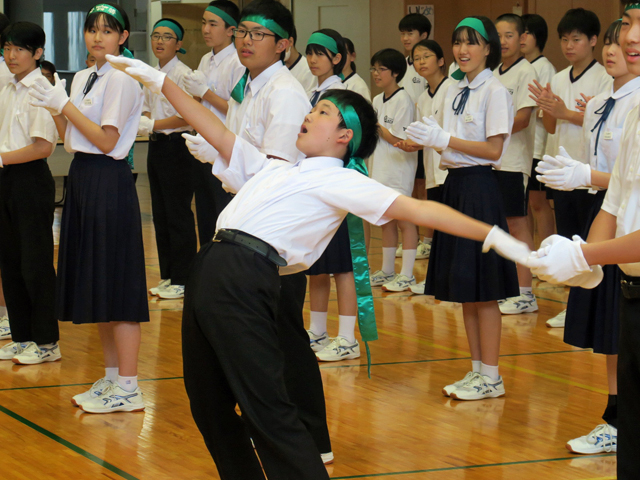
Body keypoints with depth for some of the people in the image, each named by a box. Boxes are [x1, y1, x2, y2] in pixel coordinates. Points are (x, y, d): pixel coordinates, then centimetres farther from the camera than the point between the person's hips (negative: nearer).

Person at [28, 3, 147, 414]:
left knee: (116, 284, -8)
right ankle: (112, 376, 21)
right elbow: (70, 137, 16)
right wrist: (54, 107, 1)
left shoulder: (123, 79, -11)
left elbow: (106, 140, -17)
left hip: (109, 183, -9)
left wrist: (64, 105, -15)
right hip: (82, 179, 9)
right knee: (94, 283, 12)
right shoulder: (83, 78, 15)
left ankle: (128, 387, -5)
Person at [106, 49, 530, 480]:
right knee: (209, 406, 14)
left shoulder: (340, 180, 2)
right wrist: (161, 81, 29)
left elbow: (416, 209, -7)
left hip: (246, 280, -8)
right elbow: (219, 134, 29)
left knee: (267, 409, -12)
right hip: (212, 268, 8)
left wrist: (492, 235, -16)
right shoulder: (276, 169, 24)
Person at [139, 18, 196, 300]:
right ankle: (168, 275, 19)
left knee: (178, 215, -5)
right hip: (156, 147, 9)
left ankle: (182, 280, 1)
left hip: (176, 147, -9)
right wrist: (144, 124, 0)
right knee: (160, 214, 11)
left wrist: (154, 125, -16)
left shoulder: (183, 74, -11)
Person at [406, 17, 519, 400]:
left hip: (480, 188, -8)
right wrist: (428, 139, -1)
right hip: (455, 185, 8)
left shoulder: (495, 91, -10)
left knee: (482, 286, -5)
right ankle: (477, 370, 19)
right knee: (463, 286, 11)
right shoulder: (456, 91, 13)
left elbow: (493, 149, -15)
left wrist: (444, 139, -17)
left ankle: (491, 377, 1)